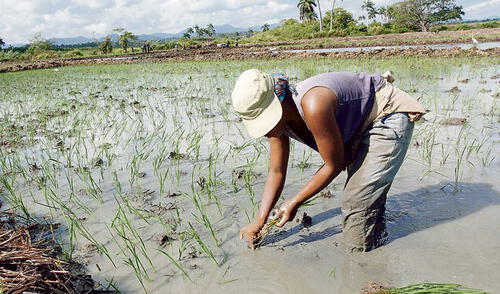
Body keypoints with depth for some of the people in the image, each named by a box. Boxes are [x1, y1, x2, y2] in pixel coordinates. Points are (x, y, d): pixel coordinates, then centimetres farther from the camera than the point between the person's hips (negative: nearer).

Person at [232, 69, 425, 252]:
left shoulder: (313, 106, -39)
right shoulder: (276, 116, -12)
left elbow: (334, 165, -25)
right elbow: (277, 172, -1)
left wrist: (295, 202, -16)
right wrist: (259, 221, -4)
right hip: (361, 126, 8)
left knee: (357, 203, -10)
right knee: (356, 197, 18)